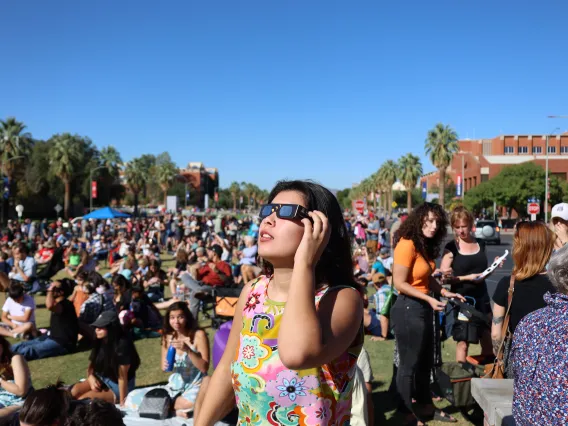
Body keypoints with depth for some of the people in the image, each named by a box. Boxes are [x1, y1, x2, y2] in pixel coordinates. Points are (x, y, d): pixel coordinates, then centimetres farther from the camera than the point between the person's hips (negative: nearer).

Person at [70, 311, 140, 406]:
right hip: (101, 380, 7)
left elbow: (122, 377, -23)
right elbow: (91, 366, 8)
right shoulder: (99, 342, -2)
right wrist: (91, 377, -14)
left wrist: (122, 402, -21)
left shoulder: (122, 345, -24)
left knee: (83, 399, -21)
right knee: (74, 391, -15)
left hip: (117, 387, -7)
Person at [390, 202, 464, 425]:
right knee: (409, 364, 5)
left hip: (423, 308, 10)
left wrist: (445, 292, 4)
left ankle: (425, 406, 39)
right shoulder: (407, 245, -20)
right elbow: (399, 283, -22)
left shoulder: (425, 246, 8)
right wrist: (429, 299, -23)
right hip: (408, 309, -10)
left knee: (425, 361, 22)